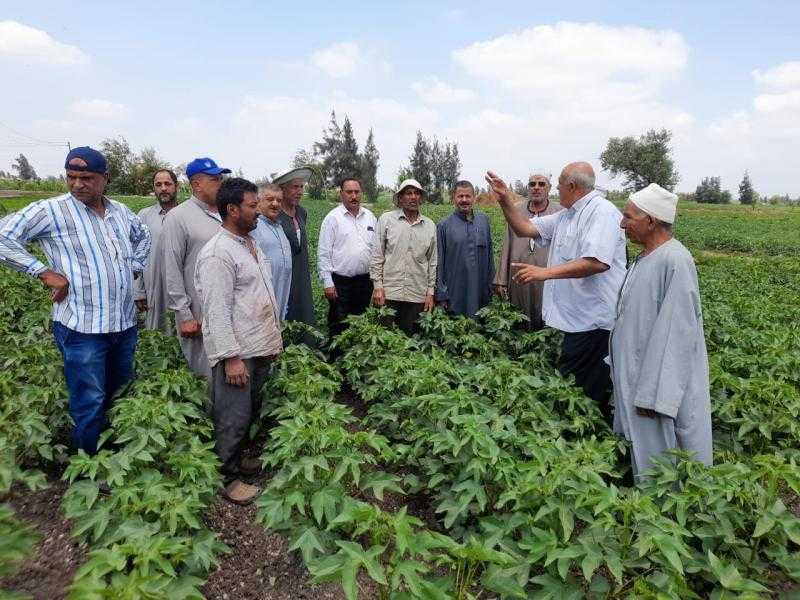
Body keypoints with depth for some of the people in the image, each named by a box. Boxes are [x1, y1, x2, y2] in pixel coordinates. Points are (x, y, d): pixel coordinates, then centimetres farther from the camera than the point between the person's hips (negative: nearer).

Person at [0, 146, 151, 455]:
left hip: (125, 323, 6)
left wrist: (135, 267, 15)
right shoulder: (51, 210, -8)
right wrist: (44, 271, -15)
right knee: (90, 405, 2)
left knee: (121, 393, 21)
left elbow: (143, 236, 29)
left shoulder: (121, 211, 9)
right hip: (82, 328, -6)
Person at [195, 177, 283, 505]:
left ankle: (238, 459, 39)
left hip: (261, 346, 9)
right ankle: (225, 477, 21)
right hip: (237, 352, -9)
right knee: (232, 418, 4)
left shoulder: (250, 243, 11)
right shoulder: (217, 253, -19)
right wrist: (231, 357, -23)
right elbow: (217, 310, -22)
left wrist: (274, 338, 19)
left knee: (251, 411, 21)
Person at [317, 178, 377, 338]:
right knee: (339, 327, 1)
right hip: (340, 282, -4)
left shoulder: (370, 217, 9)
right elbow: (323, 253, -7)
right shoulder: (333, 218, -5)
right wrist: (328, 283, -12)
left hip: (365, 281, 5)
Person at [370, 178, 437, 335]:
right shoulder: (386, 219, 1)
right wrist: (377, 285, -5)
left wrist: (430, 291, 7)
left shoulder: (430, 226, 8)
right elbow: (376, 256, 1)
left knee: (411, 336, 8)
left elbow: (433, 261, 12)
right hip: (389, 293, -2)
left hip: (418, 296, 2)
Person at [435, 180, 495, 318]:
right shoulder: (444, 225, -2)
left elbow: (489, 254, 12)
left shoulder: (483, 220, 8)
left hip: (480, 293, 3)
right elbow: (439, 262, -2)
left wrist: (491, 285, 9)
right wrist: (441, 295, -5)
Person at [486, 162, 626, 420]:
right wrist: (505, 201, 2)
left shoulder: (603, 212, -14)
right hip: (578, 316, 10)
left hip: (594, 319, -9)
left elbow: (598, 262, -27)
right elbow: (525, 228, 15)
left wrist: (546, 272, -29)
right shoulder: (566, 216, 17)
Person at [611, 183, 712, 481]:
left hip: (658, 378, -9)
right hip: (635, 374, 9)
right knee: (639, 447, 18)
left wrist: (654, 395, -24)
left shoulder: (674, 261, -20)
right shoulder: (646, 258, 8)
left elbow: (676, 333, -24)